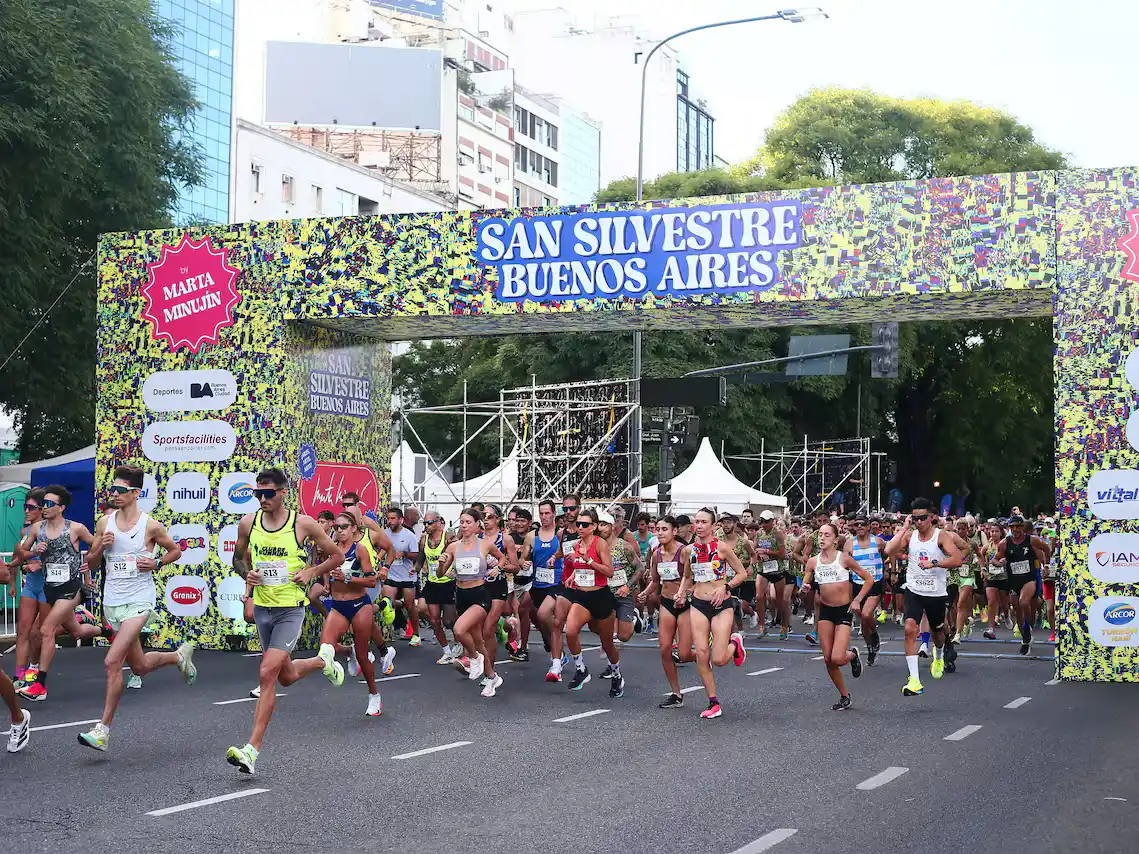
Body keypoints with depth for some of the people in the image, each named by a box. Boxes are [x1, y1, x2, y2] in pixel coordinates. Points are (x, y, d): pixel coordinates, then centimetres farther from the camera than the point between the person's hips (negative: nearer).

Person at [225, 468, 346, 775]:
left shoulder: (303, 524, -9)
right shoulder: (248, 523, 0)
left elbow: (337, 556, 3)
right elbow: (238, 557, 18)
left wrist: (311, 572, -11)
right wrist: (246, 573, -4)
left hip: (290, 610, -5)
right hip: (262, 608, 5)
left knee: (267, 674, -18)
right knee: (287, 677, 19)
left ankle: (252, 750, -16)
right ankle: (323, 660, 52)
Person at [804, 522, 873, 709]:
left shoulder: (844, 558, -8)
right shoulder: (813, 562, 1)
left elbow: (869, 578, -2)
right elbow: (804, 585, 8)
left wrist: (857, 600, -8)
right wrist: (804, 589, -15)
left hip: (844, 610, -4)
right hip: (825, 611, 4)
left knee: (837, 659, -16)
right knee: (827, 659, 2)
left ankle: (853, 655, 21)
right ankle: (844, 696, 20)